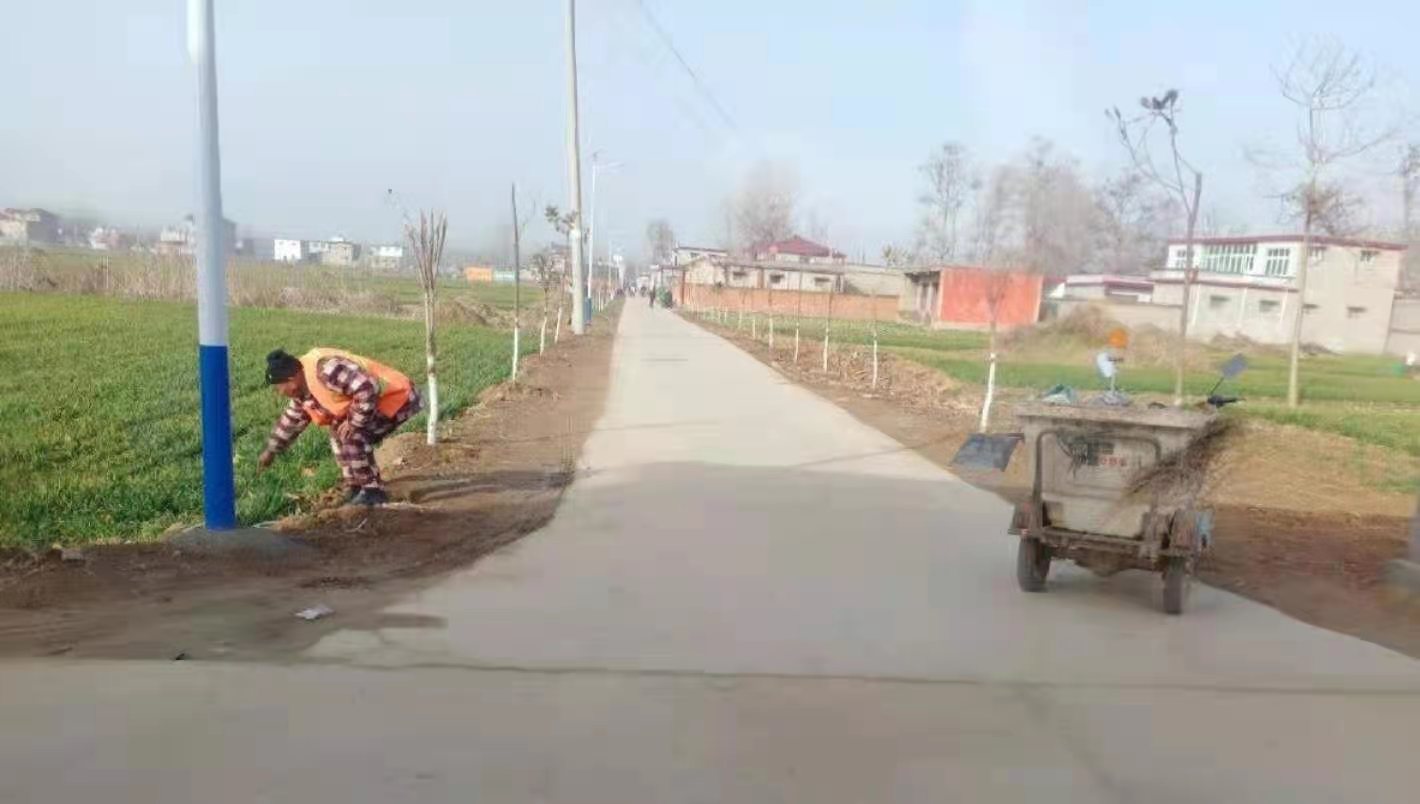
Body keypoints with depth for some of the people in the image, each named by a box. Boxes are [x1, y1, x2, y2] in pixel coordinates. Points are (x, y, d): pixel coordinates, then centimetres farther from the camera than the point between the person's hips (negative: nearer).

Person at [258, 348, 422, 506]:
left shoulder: (325, 370, -29)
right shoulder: (304, 387, 5)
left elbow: (367, 390, -35)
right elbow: (293, 417, 22)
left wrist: (353, 423, -23)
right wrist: (271, 450, 27)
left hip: (397, 397, -10)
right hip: (380, 400, 10)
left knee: (353, 435, -20)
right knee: (339, 431, 9)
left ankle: (373, 491, -8)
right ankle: (355, 488, 15)